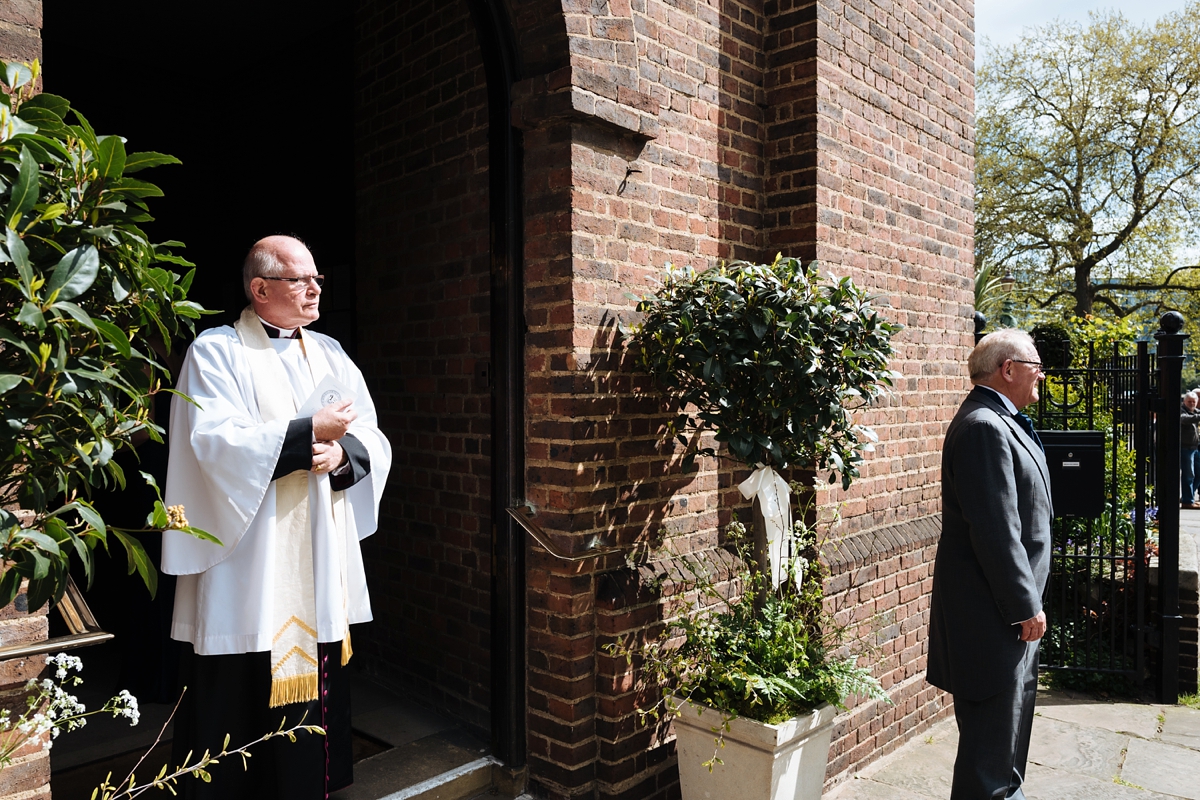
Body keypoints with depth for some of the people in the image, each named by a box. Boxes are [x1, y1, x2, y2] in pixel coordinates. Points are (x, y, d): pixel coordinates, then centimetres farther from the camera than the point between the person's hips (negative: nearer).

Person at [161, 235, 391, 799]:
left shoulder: (330, 354, 12)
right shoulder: (216, 351, -3)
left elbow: (373, 444, 8)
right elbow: (215, 443, -16)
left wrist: (342, 452, -13)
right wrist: (309, 432, -14)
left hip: (322, 562, 5)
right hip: (248, 566, -5)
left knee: (316, 685, 11)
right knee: (241, 701, 4)